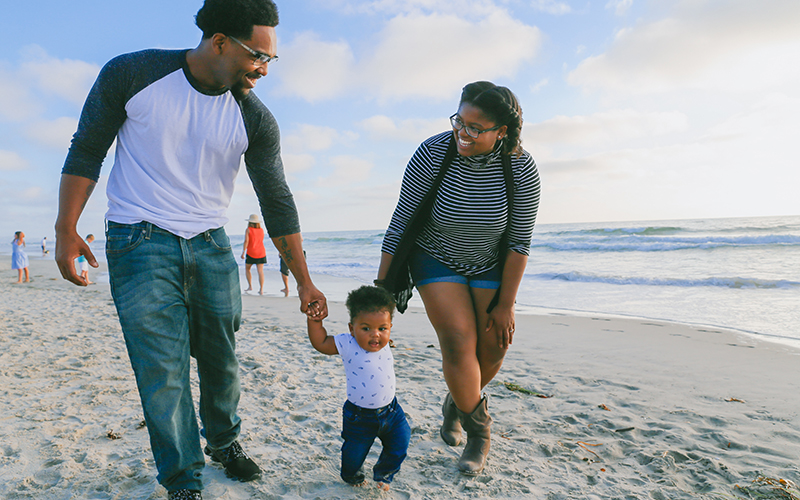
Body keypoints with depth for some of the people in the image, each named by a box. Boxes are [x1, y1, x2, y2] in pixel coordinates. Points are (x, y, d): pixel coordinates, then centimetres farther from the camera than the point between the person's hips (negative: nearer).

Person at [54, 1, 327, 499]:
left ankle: (224, 441, 34)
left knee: (221, 356, 8)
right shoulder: (131, 75, -9)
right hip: (140, 243, -2)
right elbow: (86, 151, 1)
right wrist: (66, 230, -6)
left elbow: (278, 202, -1)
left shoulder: (256, 120, -5)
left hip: (211, 245, 3)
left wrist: (305, 282, -1)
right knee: (163, 366, -5)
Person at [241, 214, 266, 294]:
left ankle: (250, 286, 11)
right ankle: (261, 289, -8)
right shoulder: (261, 230, 7)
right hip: (261, 252, 3)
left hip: (251, 253, -3)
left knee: (247, 269, 17)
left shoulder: (248, 230, -5)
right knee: (260, 271, -2)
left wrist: (243, 252, -17)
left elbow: (246, 241, -16)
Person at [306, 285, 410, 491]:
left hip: (390, 410, 4)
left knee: (399, 444, 11)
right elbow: (320, 342, -13)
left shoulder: (384, 343, -8)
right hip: (360, 417, -3)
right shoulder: (347, 344, -22)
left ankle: (383, 474, 39)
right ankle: (352, 475, 49)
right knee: (354, 451, 14)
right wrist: (314, 319, -19)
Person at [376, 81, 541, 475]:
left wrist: (506, 304, -11)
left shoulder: (522, 170, -21)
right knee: (459, 342, -14)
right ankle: (479, 429, 10)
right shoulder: (432, 154, -25)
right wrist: (382, 285, -14)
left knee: (493, 347, -2)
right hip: (436, 261, -2)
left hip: (490, 266, 2)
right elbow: (400, 222, -17)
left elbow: (519, 242, -13)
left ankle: (457, 403, 30)